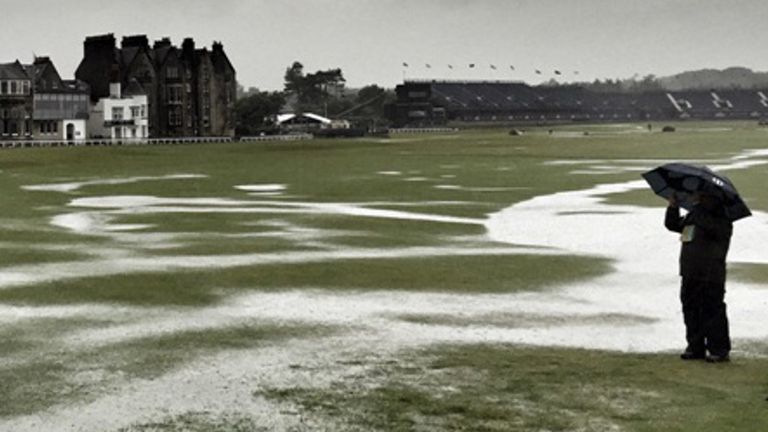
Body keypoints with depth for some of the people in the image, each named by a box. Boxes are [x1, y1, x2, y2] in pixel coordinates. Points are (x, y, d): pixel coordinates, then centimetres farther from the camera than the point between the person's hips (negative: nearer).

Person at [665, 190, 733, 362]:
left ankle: (719, 350, 2)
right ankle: (695, 347, 19)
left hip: (711, 278, -8)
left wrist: (696, 205, -23)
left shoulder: (722, 221, -9)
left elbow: (707, 225, -29)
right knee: (691, 311, 11)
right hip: (690, 276, 8)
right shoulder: (691, 217, 16)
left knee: (712, 313, -5)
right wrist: (673, 206, 5)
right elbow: (672, 224, 19)